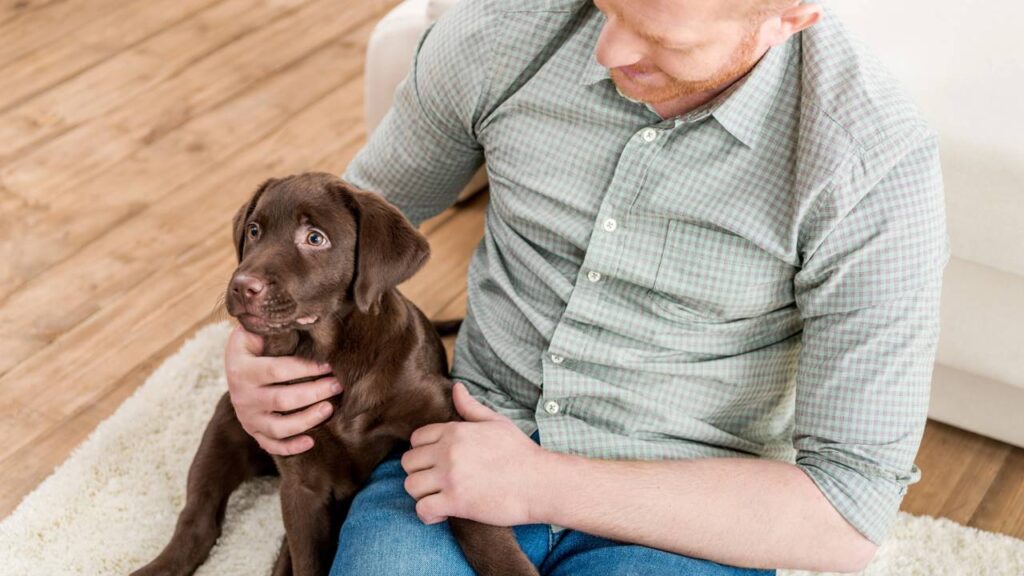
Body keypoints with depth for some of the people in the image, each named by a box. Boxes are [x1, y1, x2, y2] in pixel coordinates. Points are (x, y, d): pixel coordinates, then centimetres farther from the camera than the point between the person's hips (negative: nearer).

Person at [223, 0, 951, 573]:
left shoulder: (878, 163, -19)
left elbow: (848, 515, -16)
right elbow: (371, 202, 12)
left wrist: (543, 483, -20)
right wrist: (257, 338, -8)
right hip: (470, 449, 3)